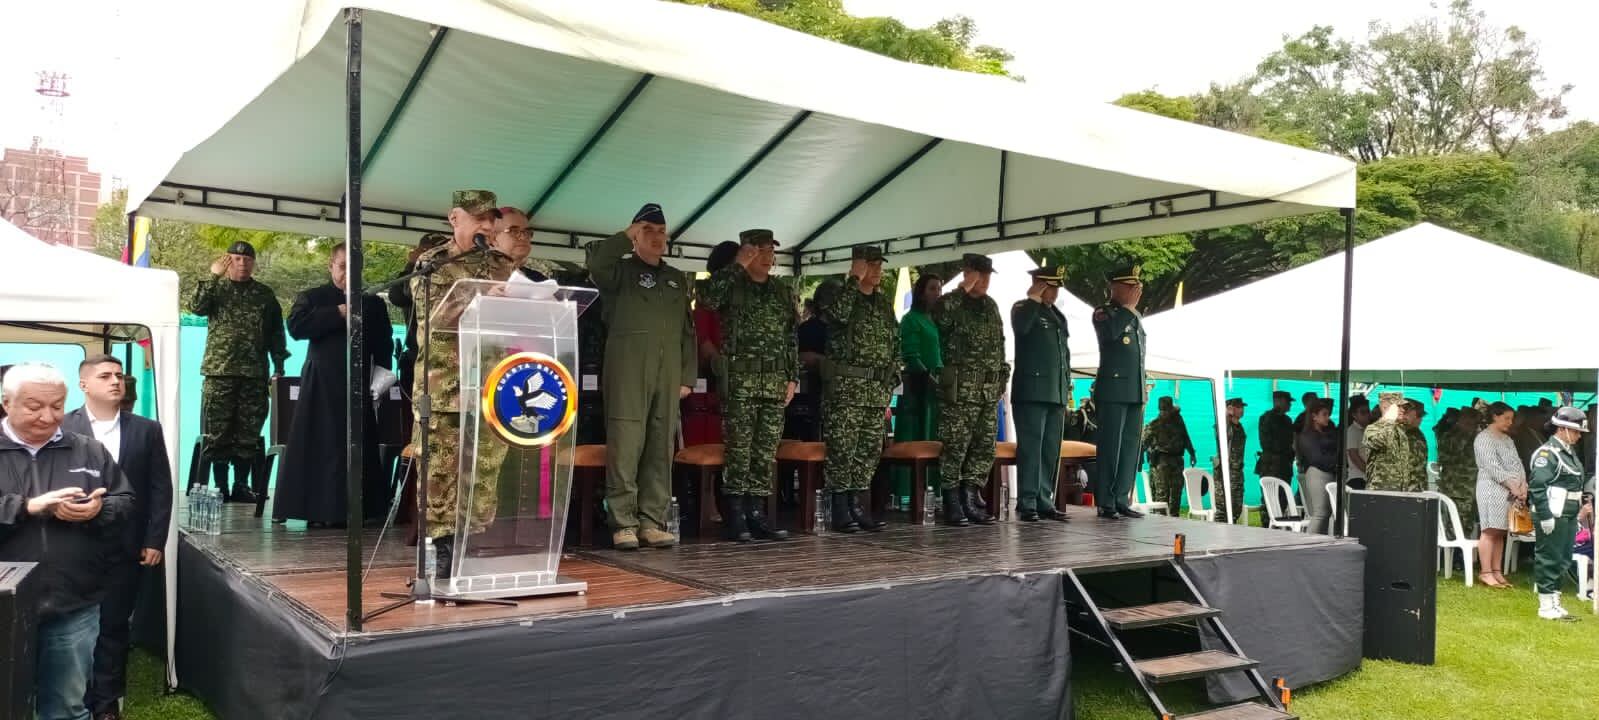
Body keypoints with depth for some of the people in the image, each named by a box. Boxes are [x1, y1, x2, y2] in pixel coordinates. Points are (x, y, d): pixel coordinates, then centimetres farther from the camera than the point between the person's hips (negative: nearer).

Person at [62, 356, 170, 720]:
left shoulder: (147, 430, 6)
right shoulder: (61, 427, 0)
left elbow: (161, 489, 4)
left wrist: (154, 541, -2)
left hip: (126, 548, 1)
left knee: (114, 626, 8)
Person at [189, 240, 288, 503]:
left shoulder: (265, 295, 12)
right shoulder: (216, 288, 8)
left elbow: (276, 333, 12)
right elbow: (196, 307, -12)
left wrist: (279, 367, 6)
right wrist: (213, 276, -13)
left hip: (255, 375, 1)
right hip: (219, 372, -1)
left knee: (249, 433, 3)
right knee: (217, 432, -1)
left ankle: (241, 485, 11)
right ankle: (220, 486, 6)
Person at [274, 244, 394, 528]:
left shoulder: (373, 303, 15)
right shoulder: (312, 298, 9)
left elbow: (384, 343, 13)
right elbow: (296, 326, -9)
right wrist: (337, 313, -13)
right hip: (321, 384, -2)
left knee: (358, 448, 0)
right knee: (320, 446, -4)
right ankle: (317, 509, -1)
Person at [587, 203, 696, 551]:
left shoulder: (678, 279, 21)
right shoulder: (620, 270, 6)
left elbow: (687, 330, 19)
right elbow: (596, 261, -18)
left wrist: (687, 375, 11)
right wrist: (627, 236, -7)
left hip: (667, 372, 5)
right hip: (627, 369, -5)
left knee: (661, 448, 4)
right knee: (625, 446, -7)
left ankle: (652, 521, 8)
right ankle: (623, 523, -3)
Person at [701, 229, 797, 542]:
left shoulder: (784, 290, 15)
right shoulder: (732, 284, 2)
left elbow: (791, 338, 16)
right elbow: (709, 297, -22)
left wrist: (793, 377, 9)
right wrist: (738, 265, -16)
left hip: (775, 381, 5)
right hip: (740, 380, -4)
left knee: (767, 452, 5)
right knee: (739, 449, -4)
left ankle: (756, 514, 12)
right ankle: (735, 516, 2)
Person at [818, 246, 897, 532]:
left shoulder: (884, 302, 16)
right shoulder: (838, 293, -2)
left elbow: (894, 347, 19)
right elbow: (838, 314, -27)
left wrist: (890, 386, 13)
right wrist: (855, 280, -18)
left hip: (877, 390, 6)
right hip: (845, 387, -6)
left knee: (870, 449, 7)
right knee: (841, 449, -5)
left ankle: (859, 506, 15)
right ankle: (841, 510, 1)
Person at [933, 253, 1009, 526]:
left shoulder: (991, 306, 17)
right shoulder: (952, 302, -4)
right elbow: (940, 316, -28)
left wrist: (1002, 376, 17)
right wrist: (964, 289, -19)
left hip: (990, 391, 7)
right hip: (959, 390, -7)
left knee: (985, 448, 8)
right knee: (955, 448, -5)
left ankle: (970, 501, 16)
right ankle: (952, 505, 3)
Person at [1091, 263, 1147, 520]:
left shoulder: (1137, 317, 20)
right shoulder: (1103, 312, -2)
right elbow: (1110, 332, -25)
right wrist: (1129, 306, -14)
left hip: (1136, 392, 7)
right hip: (1113, 390, -7)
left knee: (1130, 448, 6)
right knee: (1110, 447, -6)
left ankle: (1122, 500, 11)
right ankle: (1106, 503, -2)